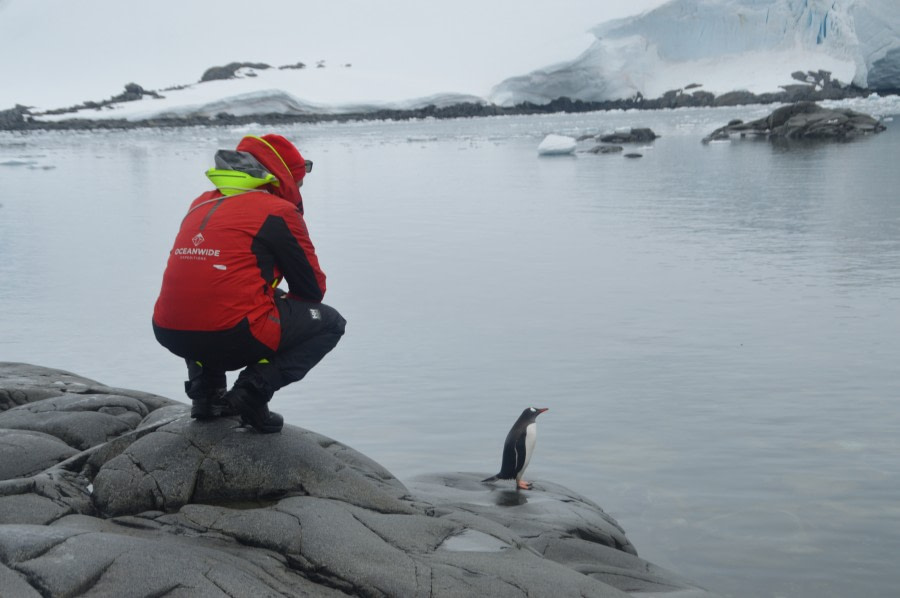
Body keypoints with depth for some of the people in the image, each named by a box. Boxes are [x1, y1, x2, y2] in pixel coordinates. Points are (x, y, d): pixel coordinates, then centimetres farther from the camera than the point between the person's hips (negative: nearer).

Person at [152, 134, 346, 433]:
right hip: (232, 339, -7)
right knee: (330, 322, 13)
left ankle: (205, 389, 21)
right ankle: (255, 386, -3)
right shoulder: (278, 211, -1)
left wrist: (273, 299, 31)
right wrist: (285, 302, 26)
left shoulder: (202, 204, 19)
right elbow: (313, 289, 5)